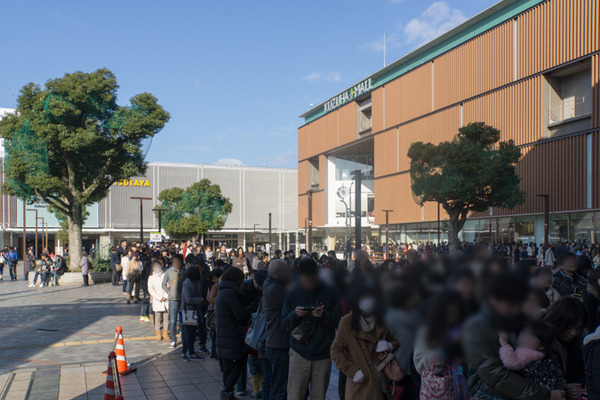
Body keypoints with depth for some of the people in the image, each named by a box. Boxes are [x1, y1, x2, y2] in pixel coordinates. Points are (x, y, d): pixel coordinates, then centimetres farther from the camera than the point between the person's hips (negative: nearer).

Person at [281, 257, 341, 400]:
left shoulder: (330, 293, 0)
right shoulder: (292, 294, 3)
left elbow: (339, 320, 1)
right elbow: (285, 323, 5)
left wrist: (324, 315, -17)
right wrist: (295, 314, -15)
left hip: (323, 354, 0)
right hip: (299, 353, 0)